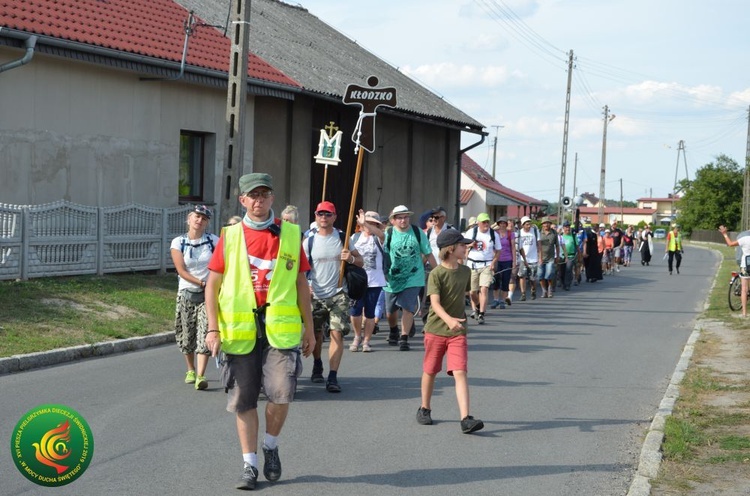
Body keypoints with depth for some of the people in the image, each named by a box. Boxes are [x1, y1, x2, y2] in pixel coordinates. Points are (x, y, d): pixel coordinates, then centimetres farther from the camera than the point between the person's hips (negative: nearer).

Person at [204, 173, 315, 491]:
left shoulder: (291, 235, 6)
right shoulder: (230, 236, 4)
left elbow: (301, 283, 11)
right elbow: (212, 285, 5)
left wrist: (309, 328, 11)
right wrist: (213, 329, -3)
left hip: (280, 328, -1)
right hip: (240, 329, 1)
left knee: (281, 393, -12)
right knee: (244, 400, 6)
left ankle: (271, 446, 16)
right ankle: (249, 465, 17)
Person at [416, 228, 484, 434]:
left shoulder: (465, 271, 4)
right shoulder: (436, 274, -13)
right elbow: (435, 303, -24)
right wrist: (448, 319, -40)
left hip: (458, 332, 3)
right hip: (436, 329, -3)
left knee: (460, 372, -11)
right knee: (430, 371, 12)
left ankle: (465, 419, -18)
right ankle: (424, 409, 34)